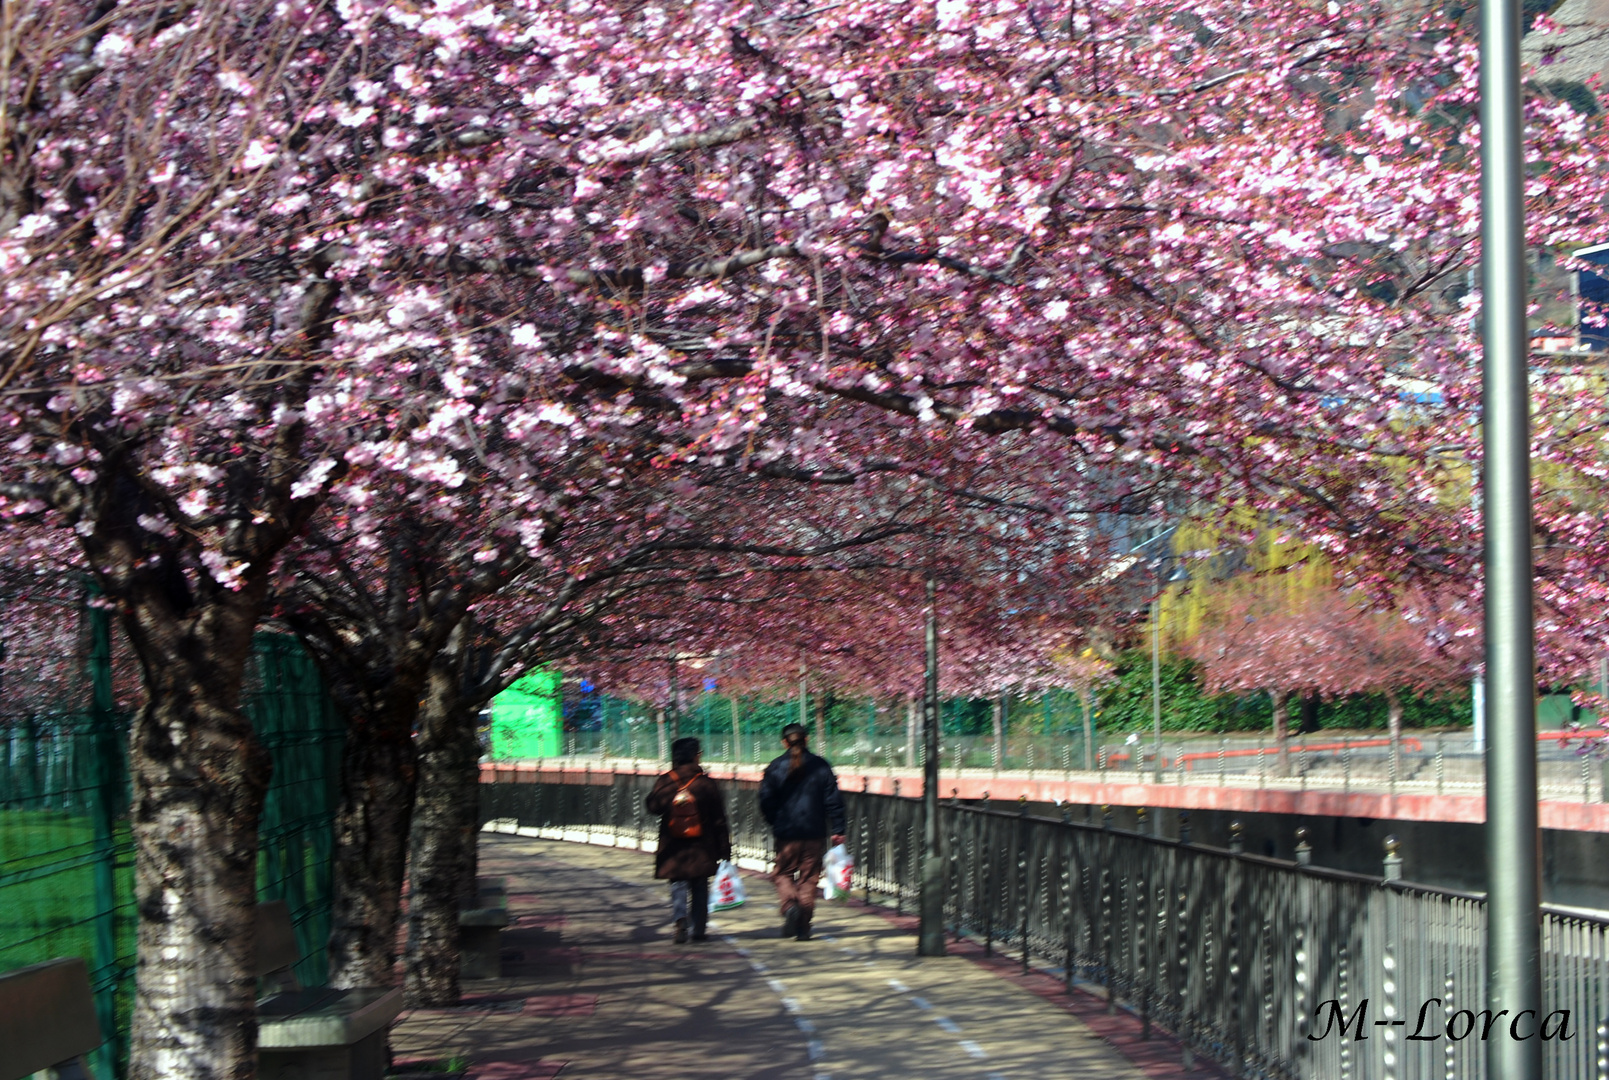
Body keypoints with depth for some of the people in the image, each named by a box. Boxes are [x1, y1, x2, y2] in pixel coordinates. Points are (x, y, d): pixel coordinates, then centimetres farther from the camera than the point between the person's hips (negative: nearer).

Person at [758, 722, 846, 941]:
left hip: (786, 833, -1)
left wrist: (775, 824, 13)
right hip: (813, 833, 1)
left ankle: (790, 906, -15)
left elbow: (766, 802, -3)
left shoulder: (775, 768, -4)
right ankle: (803, 926, 8)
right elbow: (833, 800, -1)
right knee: (809, 877, 9)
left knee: (783, 874, 13)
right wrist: (837, 830, 3)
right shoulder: (821, 766, 0)